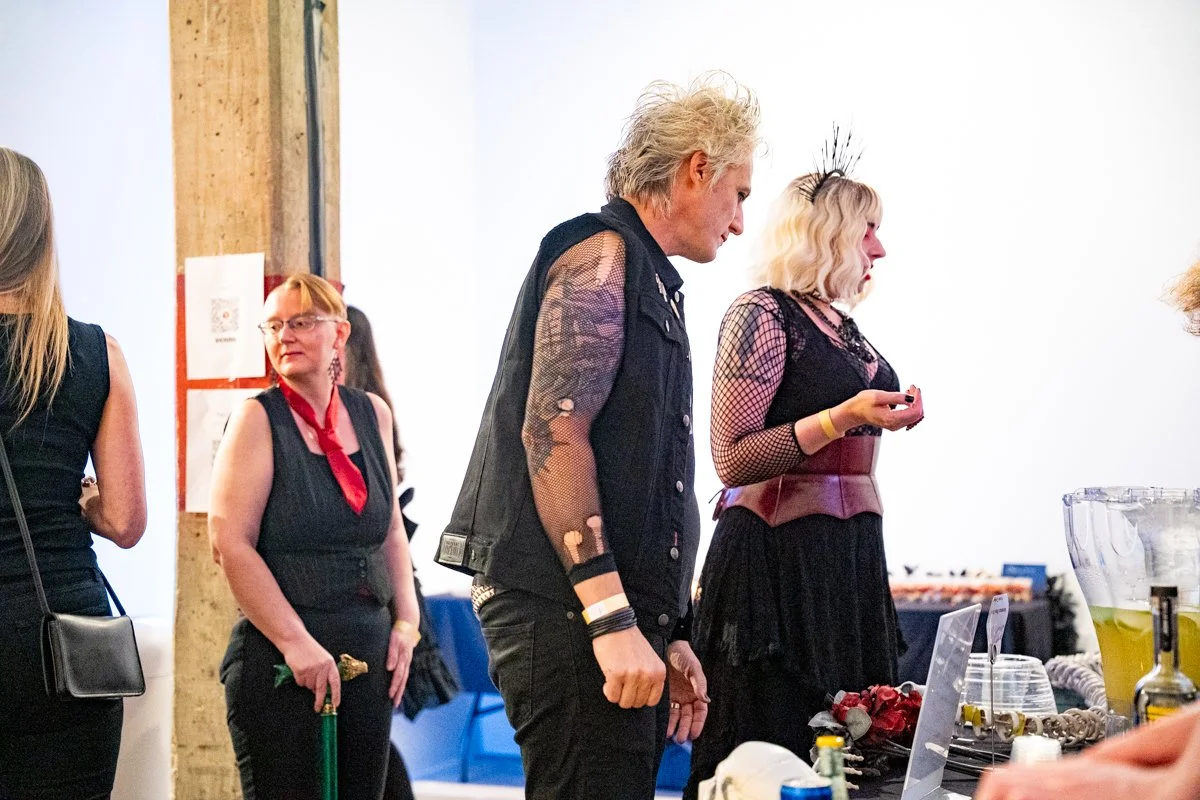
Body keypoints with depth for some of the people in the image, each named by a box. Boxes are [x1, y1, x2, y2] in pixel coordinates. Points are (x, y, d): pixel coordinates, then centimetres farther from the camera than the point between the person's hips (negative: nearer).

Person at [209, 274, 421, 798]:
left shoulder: (371, 414, 9)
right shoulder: (258, 419, -5)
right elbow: (230, 544, -13)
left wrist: (406, 621, 5)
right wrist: (296, 642, -17)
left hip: (371, 653, 5)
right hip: (280, 656, -5)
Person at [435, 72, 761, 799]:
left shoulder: (650, 280, 23)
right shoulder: (601, 255, -7)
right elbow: (553, 432, -19)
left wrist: (669, 635, 21)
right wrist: (612, 618, -23)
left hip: (619, 614, 10)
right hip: (569, 611, -10)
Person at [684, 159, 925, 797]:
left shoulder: (841, 325, 17)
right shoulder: (762, 314, -8)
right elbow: (732, 459, -15)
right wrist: (845, 417, -20)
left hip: (850, 559, 8)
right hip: (780, 558, -8)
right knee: (772, 745, -8)